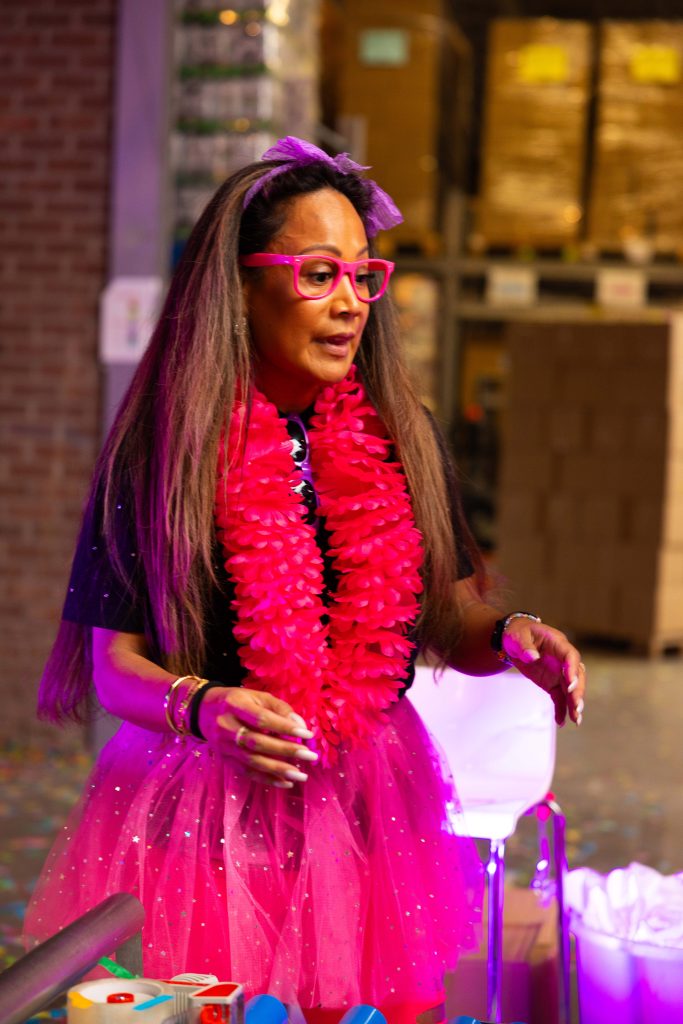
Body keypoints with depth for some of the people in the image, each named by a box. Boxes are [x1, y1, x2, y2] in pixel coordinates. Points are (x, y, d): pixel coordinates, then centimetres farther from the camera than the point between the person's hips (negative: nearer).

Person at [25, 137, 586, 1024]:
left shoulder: (402, 442, 3)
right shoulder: (160, 450, -8)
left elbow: (443, 618, 9)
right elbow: (114, 664, -6)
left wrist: (508, 638, -12)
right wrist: (199, 708, -25)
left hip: (370, 813, 3)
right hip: (213, 814, -3)